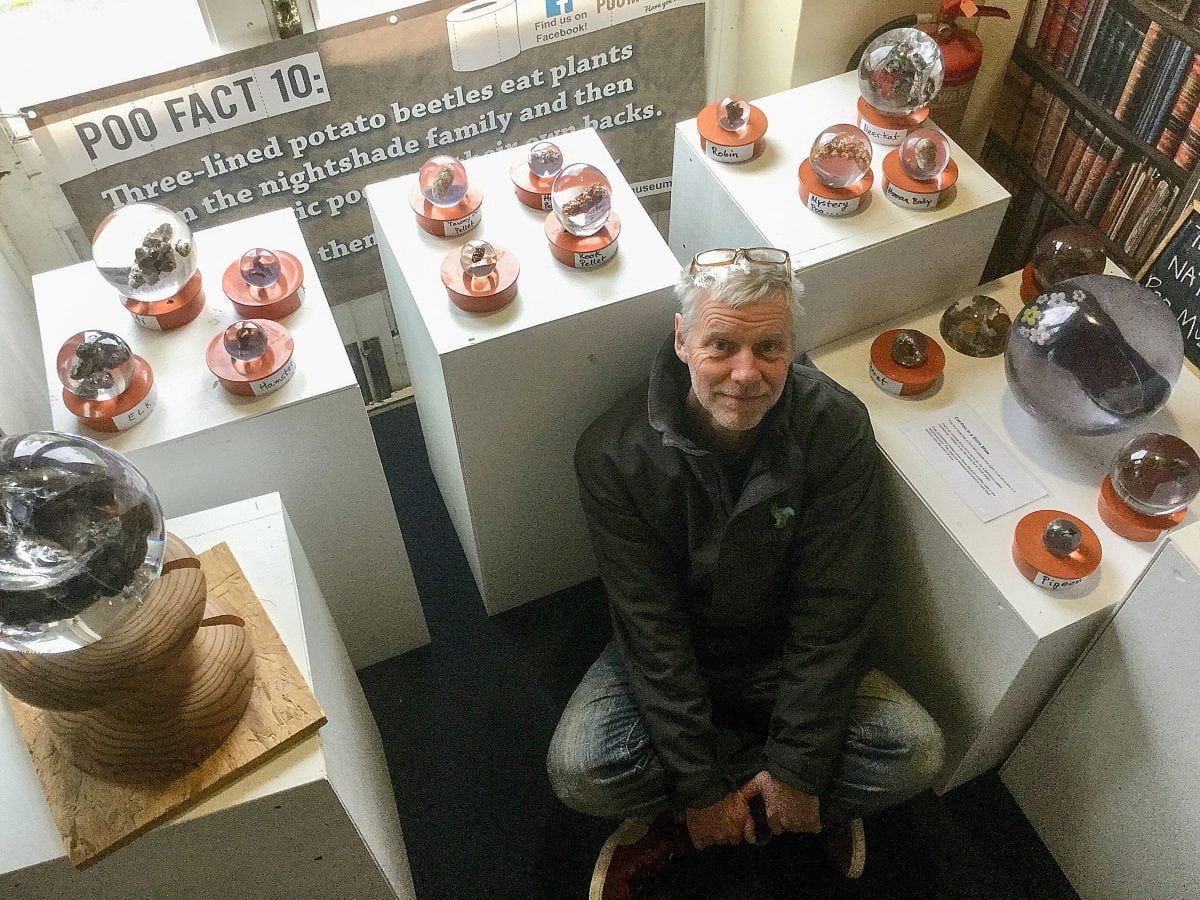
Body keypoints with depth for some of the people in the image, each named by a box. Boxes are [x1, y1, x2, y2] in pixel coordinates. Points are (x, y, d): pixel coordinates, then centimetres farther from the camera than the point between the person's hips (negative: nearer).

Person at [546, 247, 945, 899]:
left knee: (917, 754, -20)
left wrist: (799, 770, -18)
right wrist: (699, 784, -20)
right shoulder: (614, 453, -23)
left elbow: (829, 613, -19)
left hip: (785, 658, 1)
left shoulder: (837, 429, -22)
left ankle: (673, 832, -6)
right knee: (577, 771, -26)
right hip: (670, 661, -1)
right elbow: (651, 629, -20)